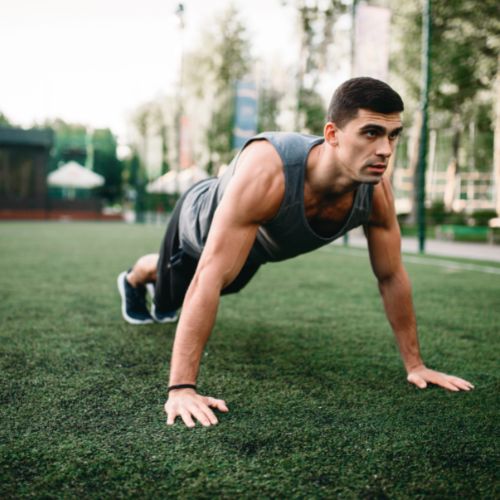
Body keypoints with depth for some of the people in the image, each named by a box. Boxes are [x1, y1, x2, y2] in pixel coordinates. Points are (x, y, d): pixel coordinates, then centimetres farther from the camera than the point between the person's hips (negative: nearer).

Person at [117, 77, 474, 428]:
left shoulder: (376, 191, -33)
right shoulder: (267, 172, -50)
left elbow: (392, 277, -18)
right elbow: (210, 278, -51)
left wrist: (415, 364, -14)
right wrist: (181, 388, -52)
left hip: (254, 246, 5)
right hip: (202, 221, -5)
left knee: (207, 294, 35)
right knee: (171, 293, 26)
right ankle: (135, 277, 62)